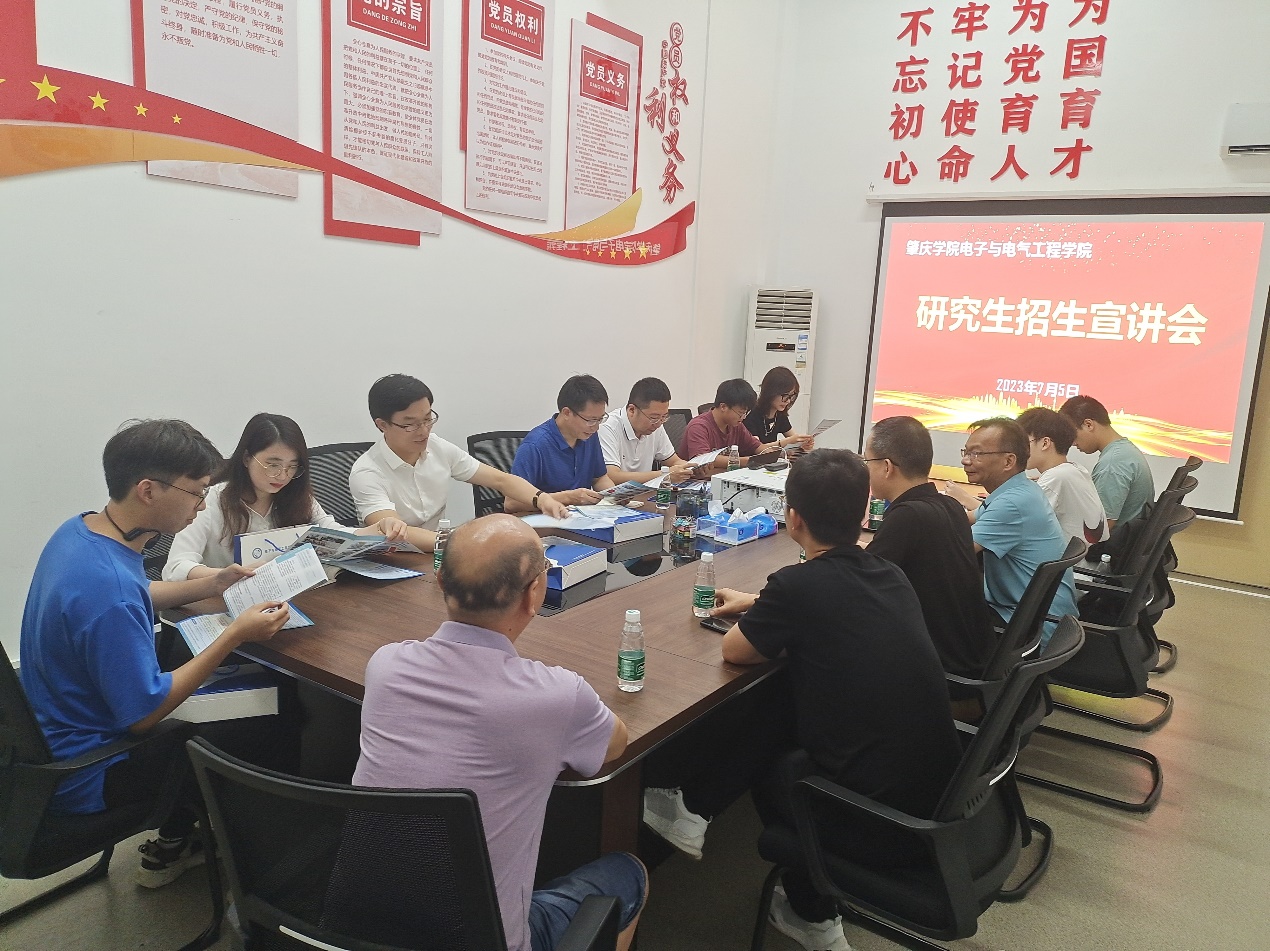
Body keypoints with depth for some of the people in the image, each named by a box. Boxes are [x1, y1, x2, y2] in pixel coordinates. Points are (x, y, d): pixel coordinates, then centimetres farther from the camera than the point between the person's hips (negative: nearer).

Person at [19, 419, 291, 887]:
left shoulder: (79, 529, -7)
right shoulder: (109, 589, -37)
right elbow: (144, 715, -29)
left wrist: (214, 583, 3)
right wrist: (235, 636, -27)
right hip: (81, 776, -9)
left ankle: (173, 845, 37)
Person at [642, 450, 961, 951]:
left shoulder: (798, 585, -18)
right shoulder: (890, 575, 4)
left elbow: (734, 650, -1)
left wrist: (756, 617, 17)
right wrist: (760, 605, 33)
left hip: (882, 825, -6)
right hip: (942, 798, 6)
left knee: (759, 727, 15)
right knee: (781, 714, 20)